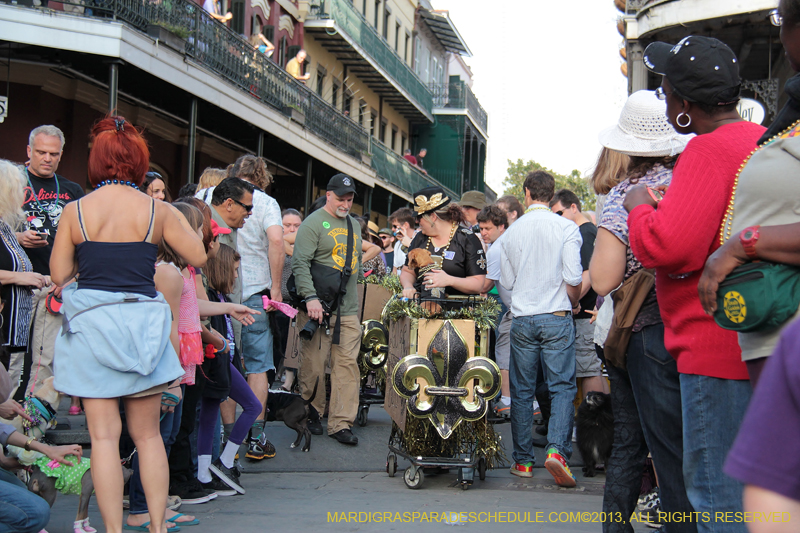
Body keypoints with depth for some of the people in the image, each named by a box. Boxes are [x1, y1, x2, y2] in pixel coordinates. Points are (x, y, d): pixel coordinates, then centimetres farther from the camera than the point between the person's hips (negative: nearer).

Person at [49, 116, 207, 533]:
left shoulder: (74, 211, -3)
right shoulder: (157, 210, -3)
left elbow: (59, 275, 4)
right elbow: (200, 257, 7)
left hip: (91, 324, 0)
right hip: (142, 322, 1)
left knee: (104, 435, 3)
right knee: (148, 434, 12)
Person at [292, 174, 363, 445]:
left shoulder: (354, 224, 19)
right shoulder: (313, 223, -4)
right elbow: (300, 263, -13)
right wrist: (310, 297, -22)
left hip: (348, 309, 6)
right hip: (319, 306, -6)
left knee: (347, 364, 0)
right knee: (313, 364, -1)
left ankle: (340, 423, 3)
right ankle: (311, 413, 19)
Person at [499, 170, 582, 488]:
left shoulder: (512, 232, 6)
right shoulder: (566, 229, -5)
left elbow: (506, 282, 10)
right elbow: (573, 279, -9)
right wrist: (573, 304, 10)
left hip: (522, 319, 3)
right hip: (557, 318, -2)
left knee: (522, 391, 8)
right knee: (562, 387, 1)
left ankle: (523, 461, 11)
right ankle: (557, 450, -16)